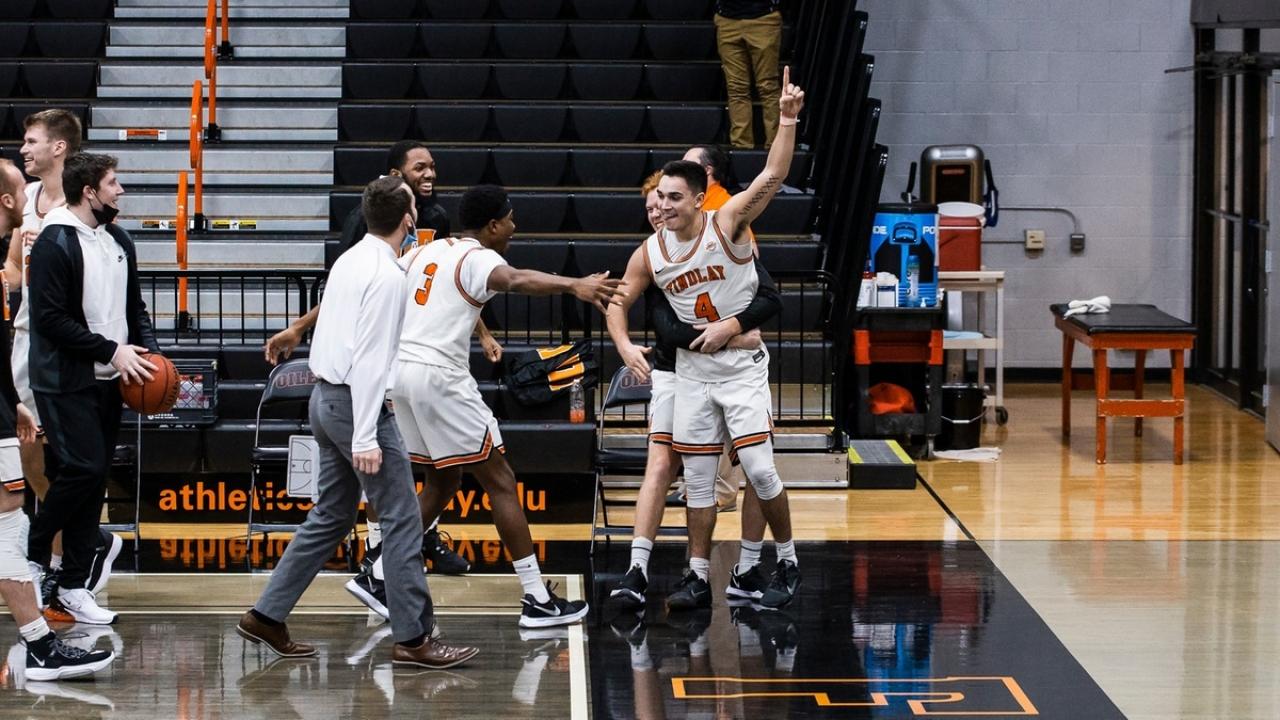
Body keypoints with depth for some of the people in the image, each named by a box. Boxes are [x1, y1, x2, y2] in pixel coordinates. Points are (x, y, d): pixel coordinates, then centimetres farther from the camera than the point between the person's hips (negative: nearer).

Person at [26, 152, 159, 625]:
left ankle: (73, 586, 11)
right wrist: (111, 350, -19)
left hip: (108, 381, 7)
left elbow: (134, 306, 20)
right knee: (84, 469, -15)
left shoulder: (119, 242, 12)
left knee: (94, 478, 6)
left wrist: (148, 350, 2)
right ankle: (31, 554, 5)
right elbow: (50, 318, -18)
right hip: (65, 382, -7)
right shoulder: (55, 244, -13)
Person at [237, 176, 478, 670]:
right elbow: (370, 358, -21)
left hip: (326, 397, 9)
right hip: (357, 402, -9)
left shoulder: (350, 260, 11)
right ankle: (413, 638, -1)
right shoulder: (387, 274, -17)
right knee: (402, 521, -3)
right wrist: (365, 438, -22)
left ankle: (267, 617, 15)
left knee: (330, 518, 15)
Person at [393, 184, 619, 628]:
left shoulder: (423, 253, 19)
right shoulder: (477, 258, -6)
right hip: (440, 375, -8)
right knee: (500, 482, -3)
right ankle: (537, 600, -5)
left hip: (400, 370, 8)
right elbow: (516, 280, -30)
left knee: (443, 481, 21)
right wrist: (573, 285, -46)